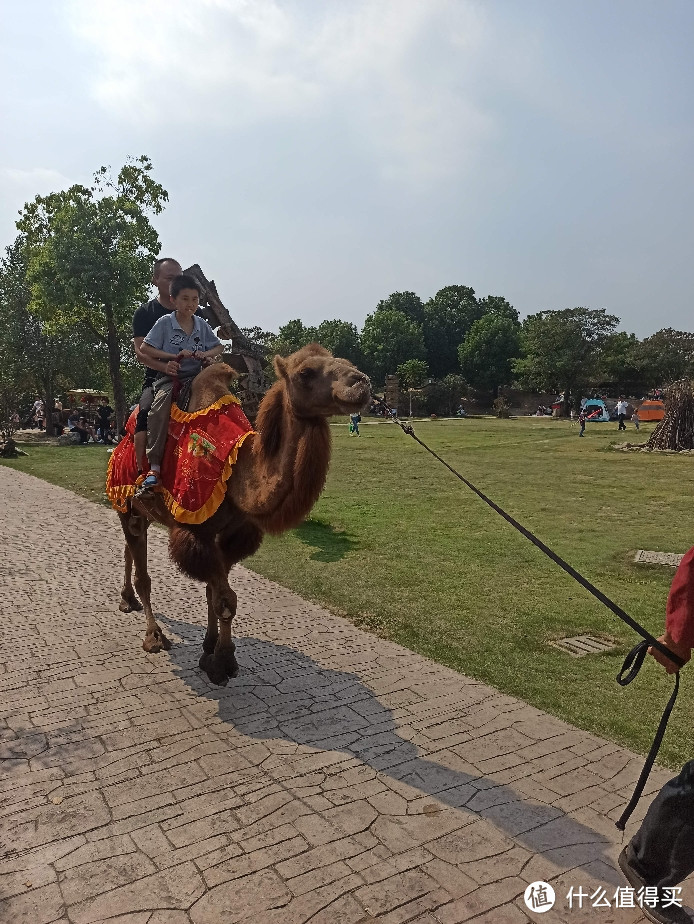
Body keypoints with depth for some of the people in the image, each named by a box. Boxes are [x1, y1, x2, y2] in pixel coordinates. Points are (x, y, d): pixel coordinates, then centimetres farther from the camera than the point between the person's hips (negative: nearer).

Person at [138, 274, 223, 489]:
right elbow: (144, 348, -4)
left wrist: (205, 354, -4)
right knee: (159, 408, -32)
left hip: (196, 377, 4)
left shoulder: (201, 324, 11)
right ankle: (154, 467, -34)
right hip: (169, 378, -4)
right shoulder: (165, 322, -1)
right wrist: (174, 356, -12)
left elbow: (219, 347, 18)